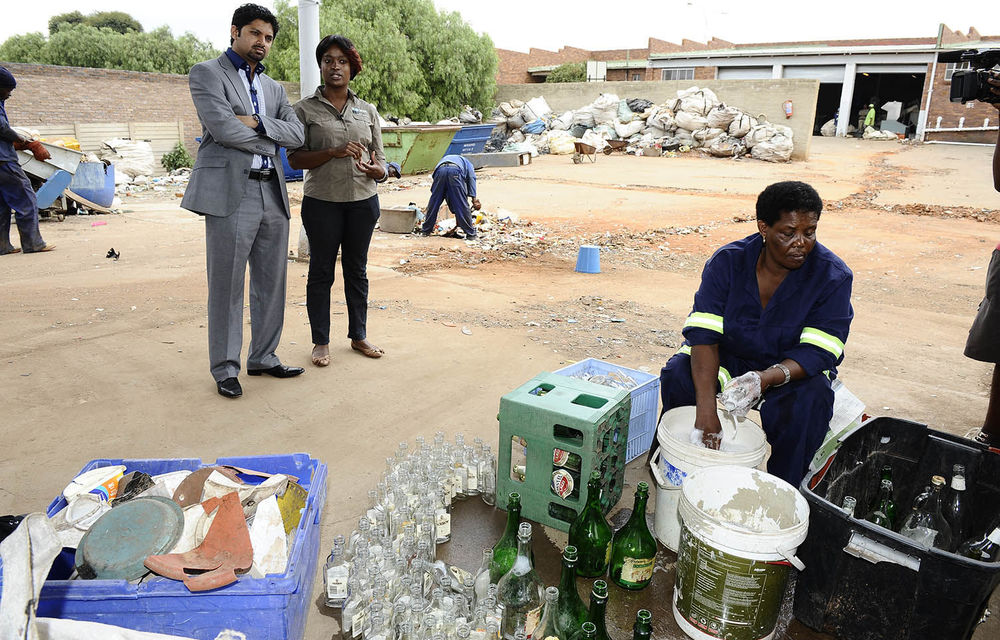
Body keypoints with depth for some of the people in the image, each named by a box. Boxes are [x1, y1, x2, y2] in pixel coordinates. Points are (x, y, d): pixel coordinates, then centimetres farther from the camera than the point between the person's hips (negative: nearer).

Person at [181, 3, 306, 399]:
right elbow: (222, 127, -13)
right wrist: (269, 141, -1)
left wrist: (257, 122, -9)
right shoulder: (207, 73, 3)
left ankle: (263, 358, 23)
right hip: (230, 193, -6)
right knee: (227, 287, -1)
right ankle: (225, 369, 10)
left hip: (273, 194, 6)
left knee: (272, 284, 10)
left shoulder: (273, 88, 21)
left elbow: (297, 135, 6)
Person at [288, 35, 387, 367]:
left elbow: (380, 158, 11)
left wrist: (379, 171, -13)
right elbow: (295, 158, -5)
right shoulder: (305, 109, 0)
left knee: (357, 270, 12)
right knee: (321, 271, 5)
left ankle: (358, 335, 25)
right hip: (322, 202, -2)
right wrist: (334, 152, -19)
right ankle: (321, 342, 17)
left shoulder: (367, 111, 10)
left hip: (363, 200, 3)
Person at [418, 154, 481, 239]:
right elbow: (471, 178, 16)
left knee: (433, 203, 14)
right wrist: (474, 198, 9)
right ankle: (470, 234, 6)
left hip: (440, 170, 3)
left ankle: (425, 230, 23)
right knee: (462, 205, 2)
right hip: (455, 172, -3)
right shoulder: (467, 163, 37)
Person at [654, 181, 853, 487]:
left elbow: (819, 352, -20)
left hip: (792, 368, -1)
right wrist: (706, 407, -36)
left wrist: (765, 378, -42)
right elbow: (703, 334, -23)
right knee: (677, 373, -25)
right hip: (729, 357, 1)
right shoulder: (728, 261, -14)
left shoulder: (833, 276, -15)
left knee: (809, 400, -33)